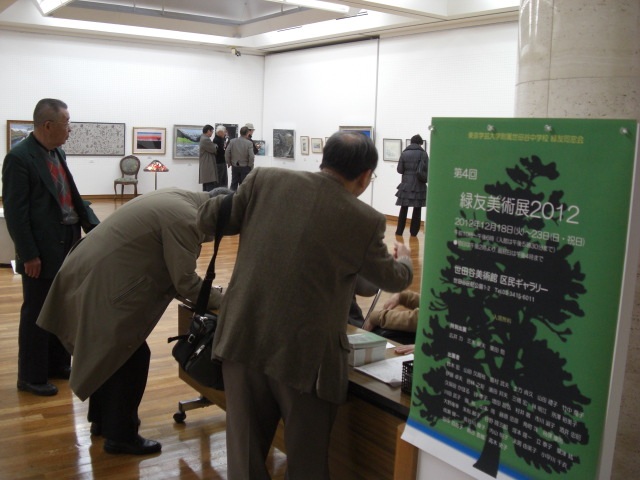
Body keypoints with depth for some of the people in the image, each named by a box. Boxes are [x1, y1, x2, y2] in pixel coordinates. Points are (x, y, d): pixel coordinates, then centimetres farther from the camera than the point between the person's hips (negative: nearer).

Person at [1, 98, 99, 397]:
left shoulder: (58, 153, 11)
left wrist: (95, 227, 3)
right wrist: (29, 255, -18)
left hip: (67, 247, 8)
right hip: (42, 252, -8)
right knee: (36, 315, 4)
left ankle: (58, 365, 32)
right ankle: (31, 377, 18)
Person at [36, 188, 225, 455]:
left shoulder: (175, 201, 12)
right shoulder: (185, 219, -18)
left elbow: (170, 269, 19)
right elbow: (185, 279, -17)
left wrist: (201, 295, 18)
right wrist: (221, 301, -3)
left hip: (90, 273, 11)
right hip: (106, 284, -11)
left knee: (109, 352, 21)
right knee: (131, 356, 1)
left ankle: (102, 420, 37)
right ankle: (120, 435, 13)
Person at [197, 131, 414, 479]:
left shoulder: (266, 180, 0)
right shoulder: (365, 221, -5)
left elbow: (209, 219, 10)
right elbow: (394, 279, 11)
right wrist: (403, 258, 34)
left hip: (244, 339, 3)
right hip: (305, 352, -3)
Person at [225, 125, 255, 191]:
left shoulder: (232, 141, -3)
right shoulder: (249, 143, -14)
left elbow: (227, 153, -4)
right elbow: (251, 156, -18)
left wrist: (229, 163, 9)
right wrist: (251, 167, -4)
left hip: (235, 166, 3)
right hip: (245, 167, -3)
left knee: (234, 185, 12)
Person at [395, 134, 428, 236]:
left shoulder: (404, 153, 0)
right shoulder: (423, 153, -5)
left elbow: (399, 169, 0)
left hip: (406, 184, 2)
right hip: (419, 185, -2)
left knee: (403, 209, 10)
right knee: (417, 210, 7)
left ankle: (399, 231, 12)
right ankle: (414, 232, 9)